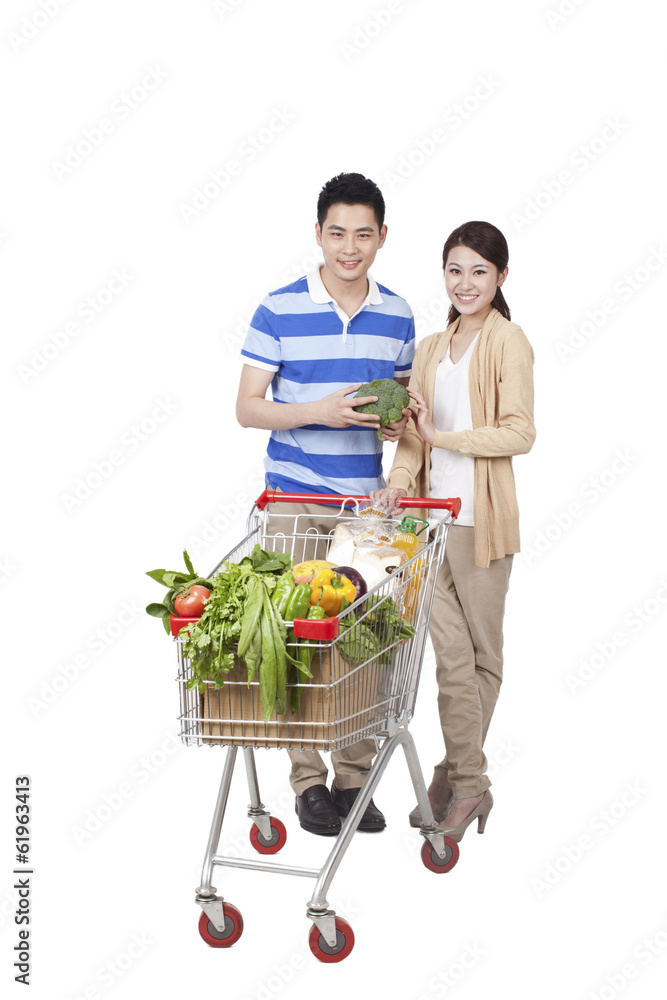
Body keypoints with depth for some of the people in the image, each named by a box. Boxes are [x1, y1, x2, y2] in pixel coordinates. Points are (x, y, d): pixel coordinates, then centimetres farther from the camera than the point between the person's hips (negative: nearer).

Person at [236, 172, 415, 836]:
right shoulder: (279, 310, -3)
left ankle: (355, 777, 13)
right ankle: (309, 781, 7)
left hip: (367, 500, 3)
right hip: (295, 497, -3)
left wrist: (401, 421, -6)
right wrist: (319, 411, -18)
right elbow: (247, 407, -3)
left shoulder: (397, 316, 8)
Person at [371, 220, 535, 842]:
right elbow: (412, 429, 13)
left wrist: (442, 437, -12)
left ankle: (459, 776, 12)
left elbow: (518, 434, -10)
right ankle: (466, 782, 7)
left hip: (481, 515, -5)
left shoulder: (508, 342, -2)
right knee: (450, 650, 1)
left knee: (480, 649, 5)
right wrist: (399, 480, -5)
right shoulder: (431, 348, 17)